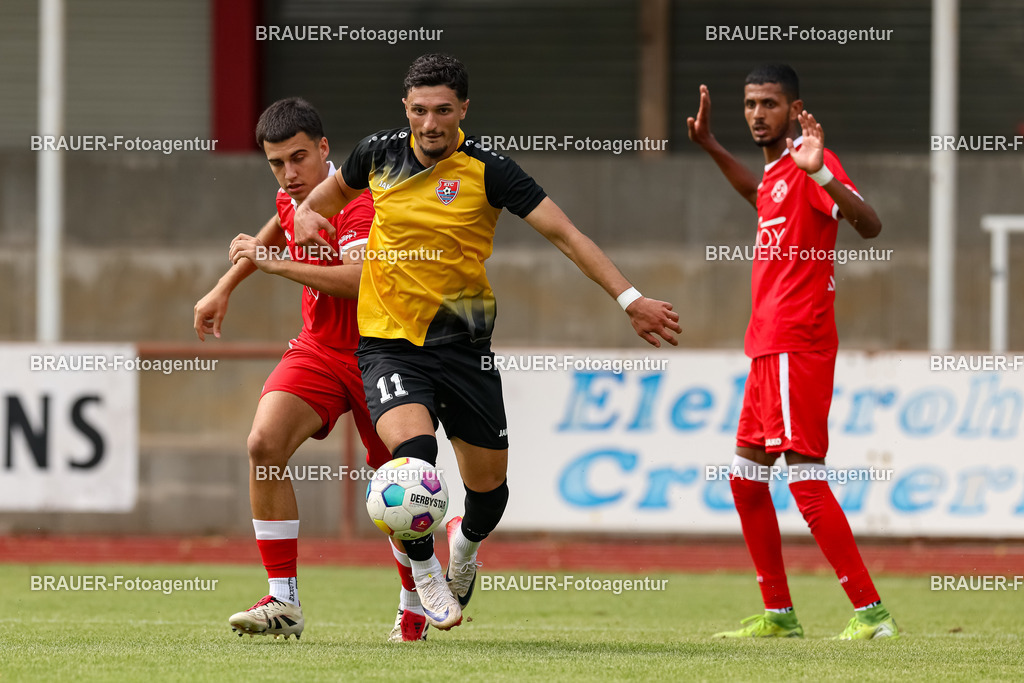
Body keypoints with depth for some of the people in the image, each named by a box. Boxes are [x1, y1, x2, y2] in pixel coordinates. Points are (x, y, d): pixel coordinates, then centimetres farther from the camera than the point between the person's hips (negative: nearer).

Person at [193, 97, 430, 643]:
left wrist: (273, 261, -36)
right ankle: (283, 603, -19)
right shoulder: (293, 198, 3)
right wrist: (224, 288, 28)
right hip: (317, 349, 6)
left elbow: (358, 279, -37)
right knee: (264, 443, -20)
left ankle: (416, 604, 31)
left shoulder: (356, 202, -21)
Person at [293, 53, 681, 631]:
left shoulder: (486, 170, -10)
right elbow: (336, 191, 23)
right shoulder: (380, 154, 0)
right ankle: (424, 572, -4)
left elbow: (565, 233, -13)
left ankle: (466, 542, 44)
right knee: (413, 449, -27)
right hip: (388, 341, 0)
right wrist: (308, 215, 1)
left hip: (464, 345, 0)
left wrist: (631, 300, -19)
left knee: (489, 486, 7)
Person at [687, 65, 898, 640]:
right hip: (769, 347, 10)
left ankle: (871, 612, -14)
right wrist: (710, 146, 40)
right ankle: (779, 614, 20)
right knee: (746, 477, 14)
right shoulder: (776, 169, 17)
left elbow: (870, 224, -26)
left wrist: (819, 171, -40)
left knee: (806, 479, -14)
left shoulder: (810, 164, -12)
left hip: (796, 345, -10)